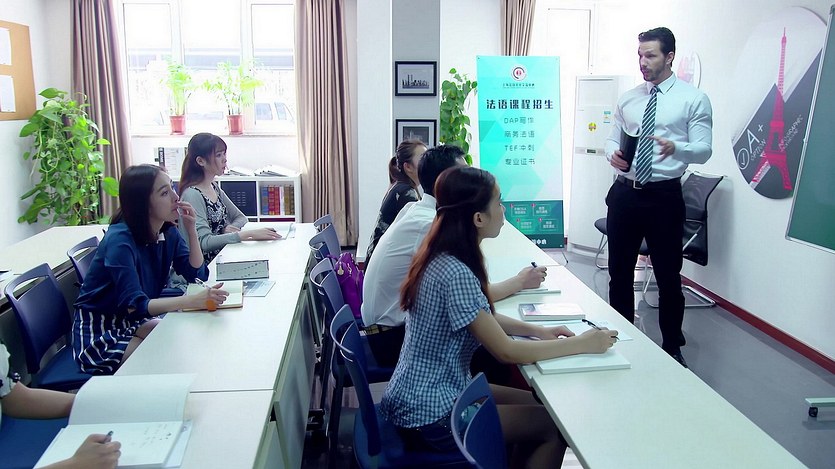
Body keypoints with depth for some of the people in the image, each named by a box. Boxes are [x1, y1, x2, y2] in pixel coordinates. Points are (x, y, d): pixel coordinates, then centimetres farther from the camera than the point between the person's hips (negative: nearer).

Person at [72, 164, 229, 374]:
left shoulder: (168, 233, -3)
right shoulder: (120, 240, -26)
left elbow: (197, 274, -4)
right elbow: (134, 304, -35)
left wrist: (191, 229, -15)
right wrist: (192, 301, -48)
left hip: (132, 322, 7)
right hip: (99, 333, -7)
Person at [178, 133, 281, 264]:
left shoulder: (214, 187, 9)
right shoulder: (192, 195, -16)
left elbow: (240, 217, 16)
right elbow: (204, 242, -26)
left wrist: (230, 228, -8)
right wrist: (249, 234, -33)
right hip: (207, 266, -7)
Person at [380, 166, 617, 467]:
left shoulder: (440, 257, 0)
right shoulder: (455, 273, -28)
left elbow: (479, 316, 14)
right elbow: (506, 352, -23)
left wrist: (536, 331, 1)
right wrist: (583, 344, -14)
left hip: (421, 396, 9)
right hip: (430, 416, -9)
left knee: (538, 405, 15)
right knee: (555, 427, 1)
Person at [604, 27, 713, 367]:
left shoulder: (693, 99, -3)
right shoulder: (627, 99, 10)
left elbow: (704, 150, -9)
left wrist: (676, 147, -31)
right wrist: (612, 154, -10)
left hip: (664, 196, -4)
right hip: (624, 193, 4)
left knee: (668, 276, 6)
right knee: (619, 272, 13)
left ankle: (672, 348, 25)